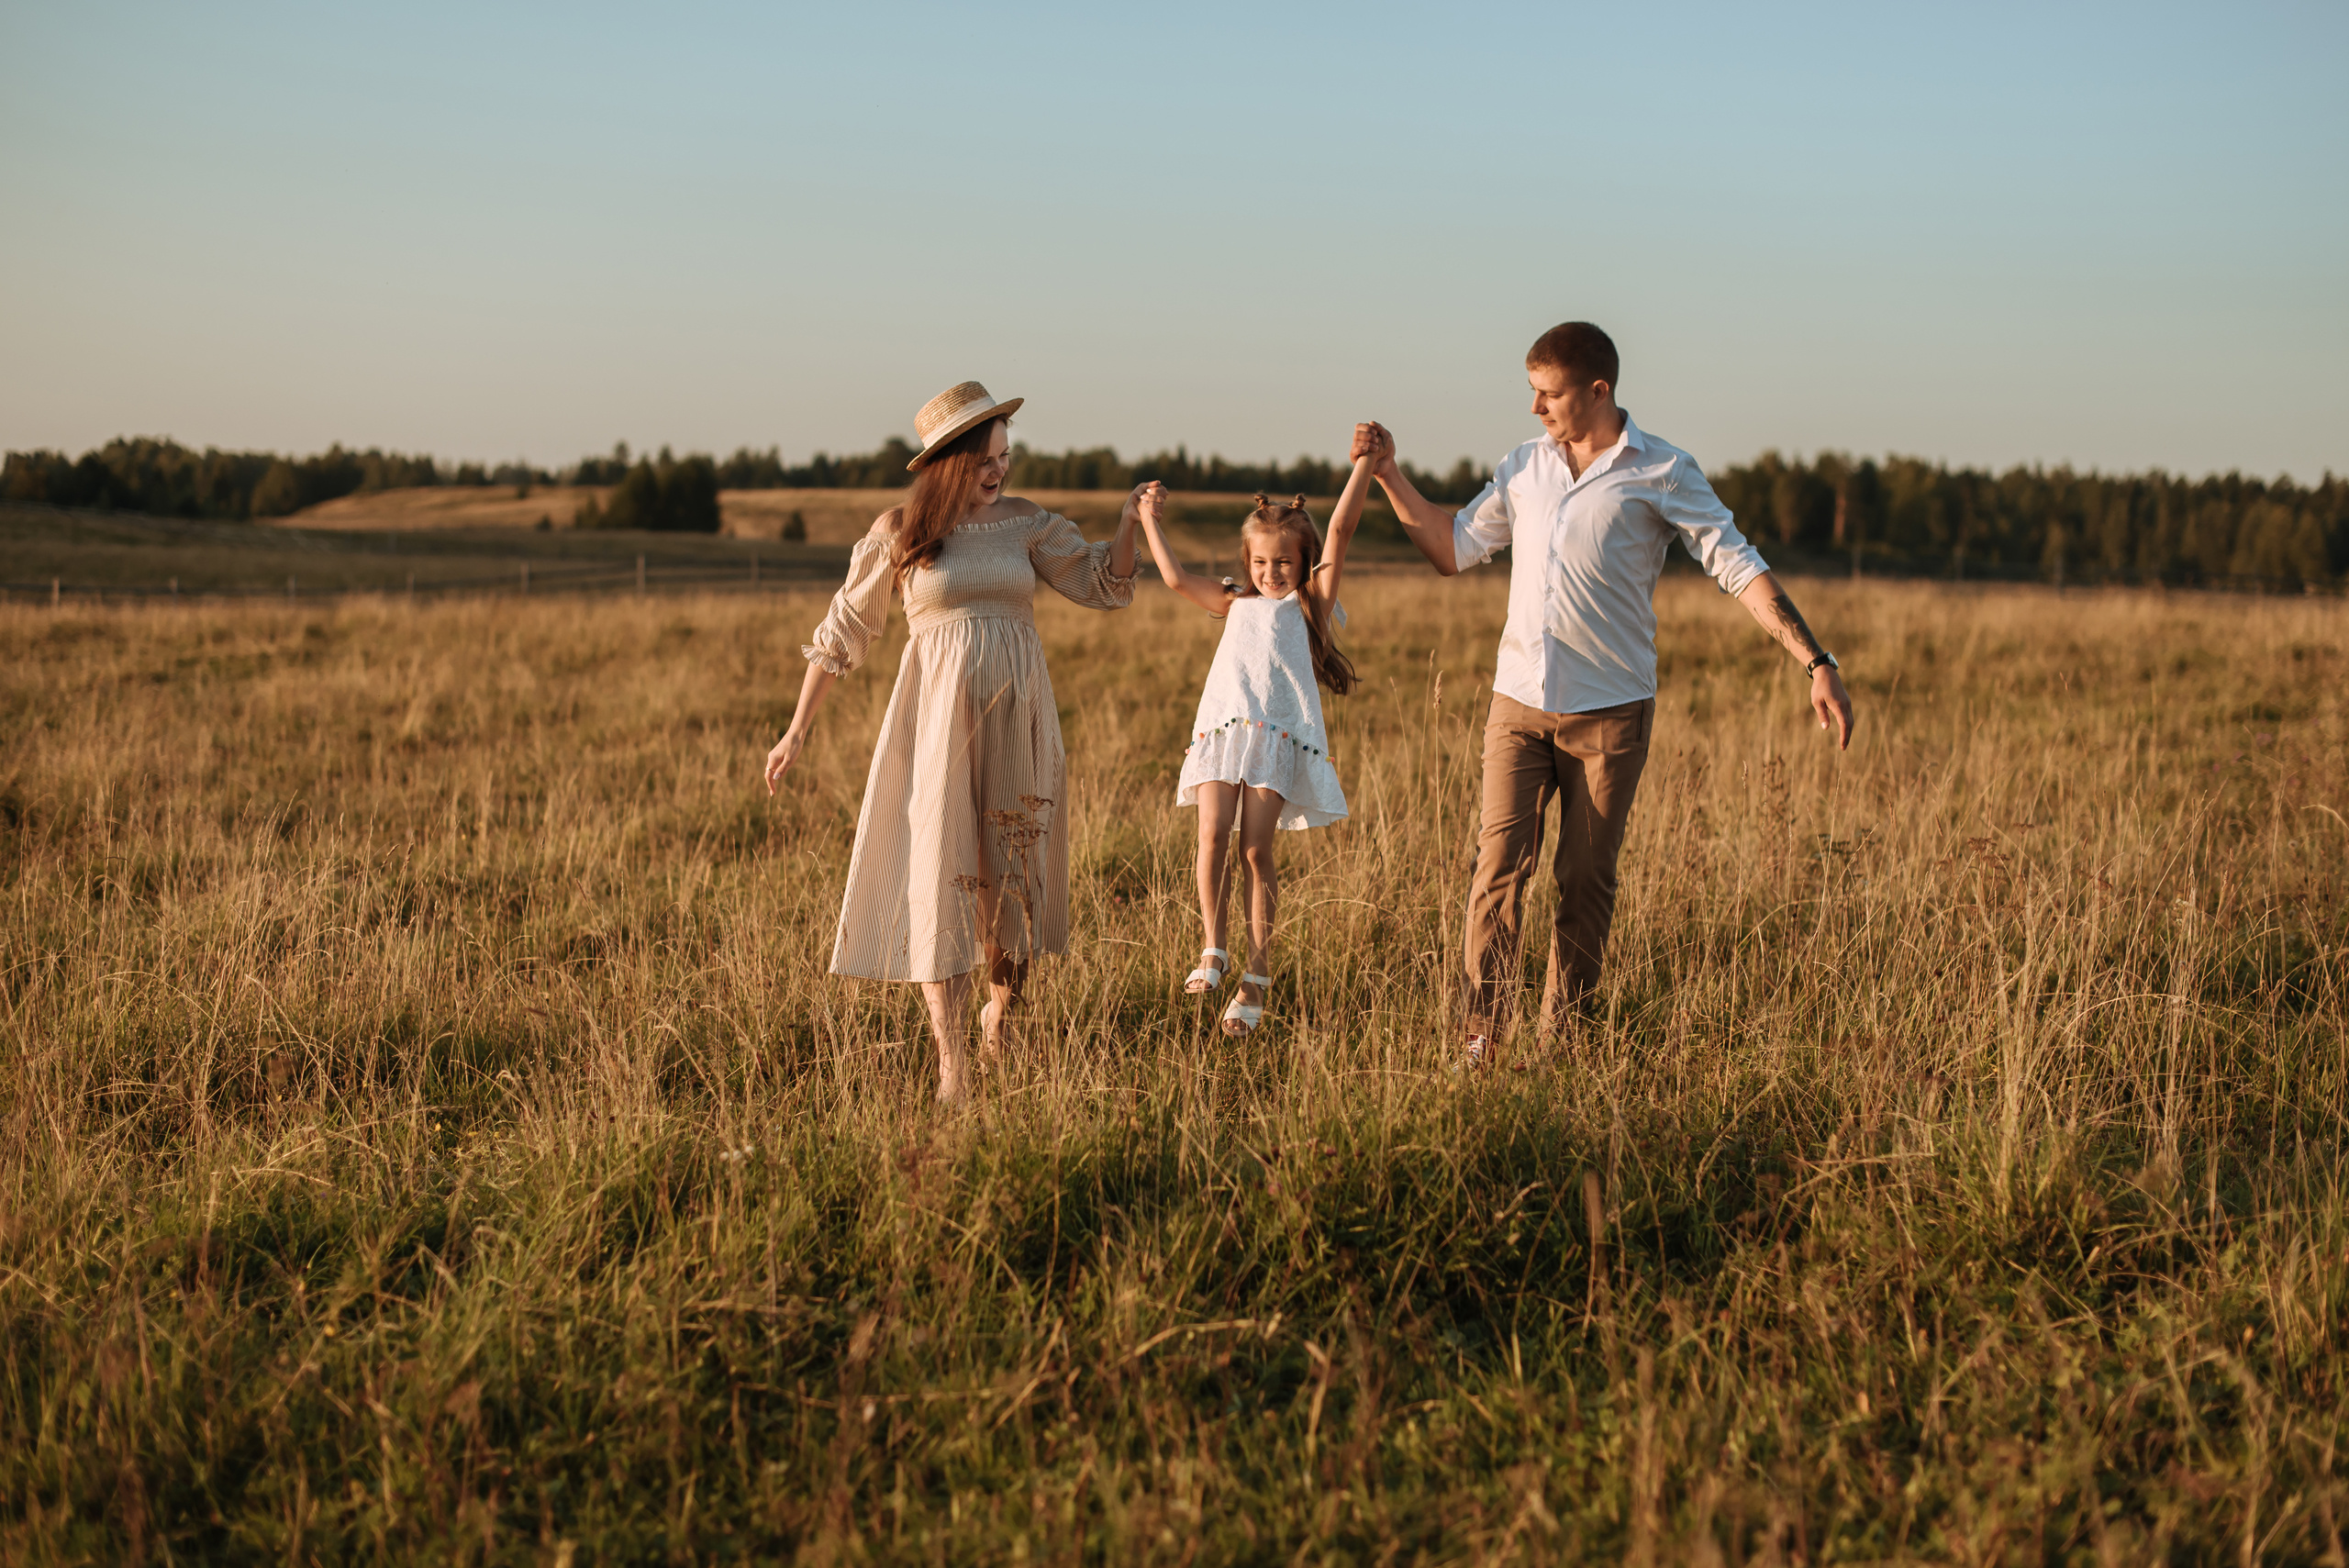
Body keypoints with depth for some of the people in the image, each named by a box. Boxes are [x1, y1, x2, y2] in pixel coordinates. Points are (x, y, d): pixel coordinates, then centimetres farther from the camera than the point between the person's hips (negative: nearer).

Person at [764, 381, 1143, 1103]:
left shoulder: (1026, 522, 5)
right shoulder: (898, 532, -2)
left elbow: (1104, 584, 12)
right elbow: (841, 631, 4)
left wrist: (1130, 521, -7)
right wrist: (798, 730, 5)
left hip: (1017, 719, 3)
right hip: (939, 715, -3)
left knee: (1013, 871, 8)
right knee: (941, 872, -7)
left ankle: (1001, 1007, 34)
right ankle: (951, 1064, -7)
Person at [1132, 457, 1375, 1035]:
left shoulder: (1311, 602, 15)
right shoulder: (1236, 604, 27)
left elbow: (1340, 530, 6)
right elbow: (1176, 578, 27)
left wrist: (1366, 463, 1)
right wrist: (1150, 521, 31)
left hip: (1279, 735, -4)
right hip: (1220, 728, 4)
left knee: (1256, 848, -8)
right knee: (1213, 836, -13)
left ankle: (1256, 978, -3)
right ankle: (1212, 950, -3)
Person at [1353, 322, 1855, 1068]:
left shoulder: (1661, 473, -3)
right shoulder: (1524, 466, 10)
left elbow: (1740, 567, -6)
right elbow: (1455, 547, 20)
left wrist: (1816, 662, -13)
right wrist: (1389, 475, 11)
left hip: (1610, 710, -3)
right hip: (1519, 701, 3)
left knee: (1585, 880, 4)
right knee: (1499, 863, -7)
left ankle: (1561, 1036, 13)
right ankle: (1480, 1034, -5)